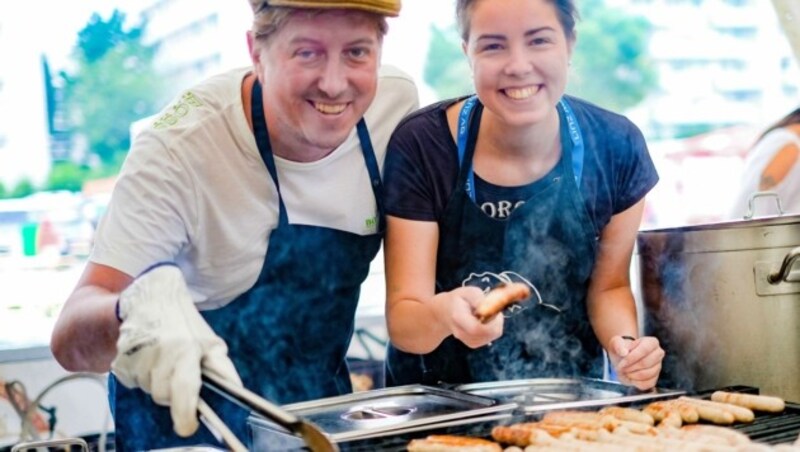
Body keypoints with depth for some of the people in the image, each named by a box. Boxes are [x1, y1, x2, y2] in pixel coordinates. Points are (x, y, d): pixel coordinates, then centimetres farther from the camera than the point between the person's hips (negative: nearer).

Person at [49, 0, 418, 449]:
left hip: (323, 407, 4)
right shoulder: (180, 146, -24)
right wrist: (139, 306, -48)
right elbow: (71, 341, -28)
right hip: (186, 415, -3)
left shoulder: (398, 101, -12)